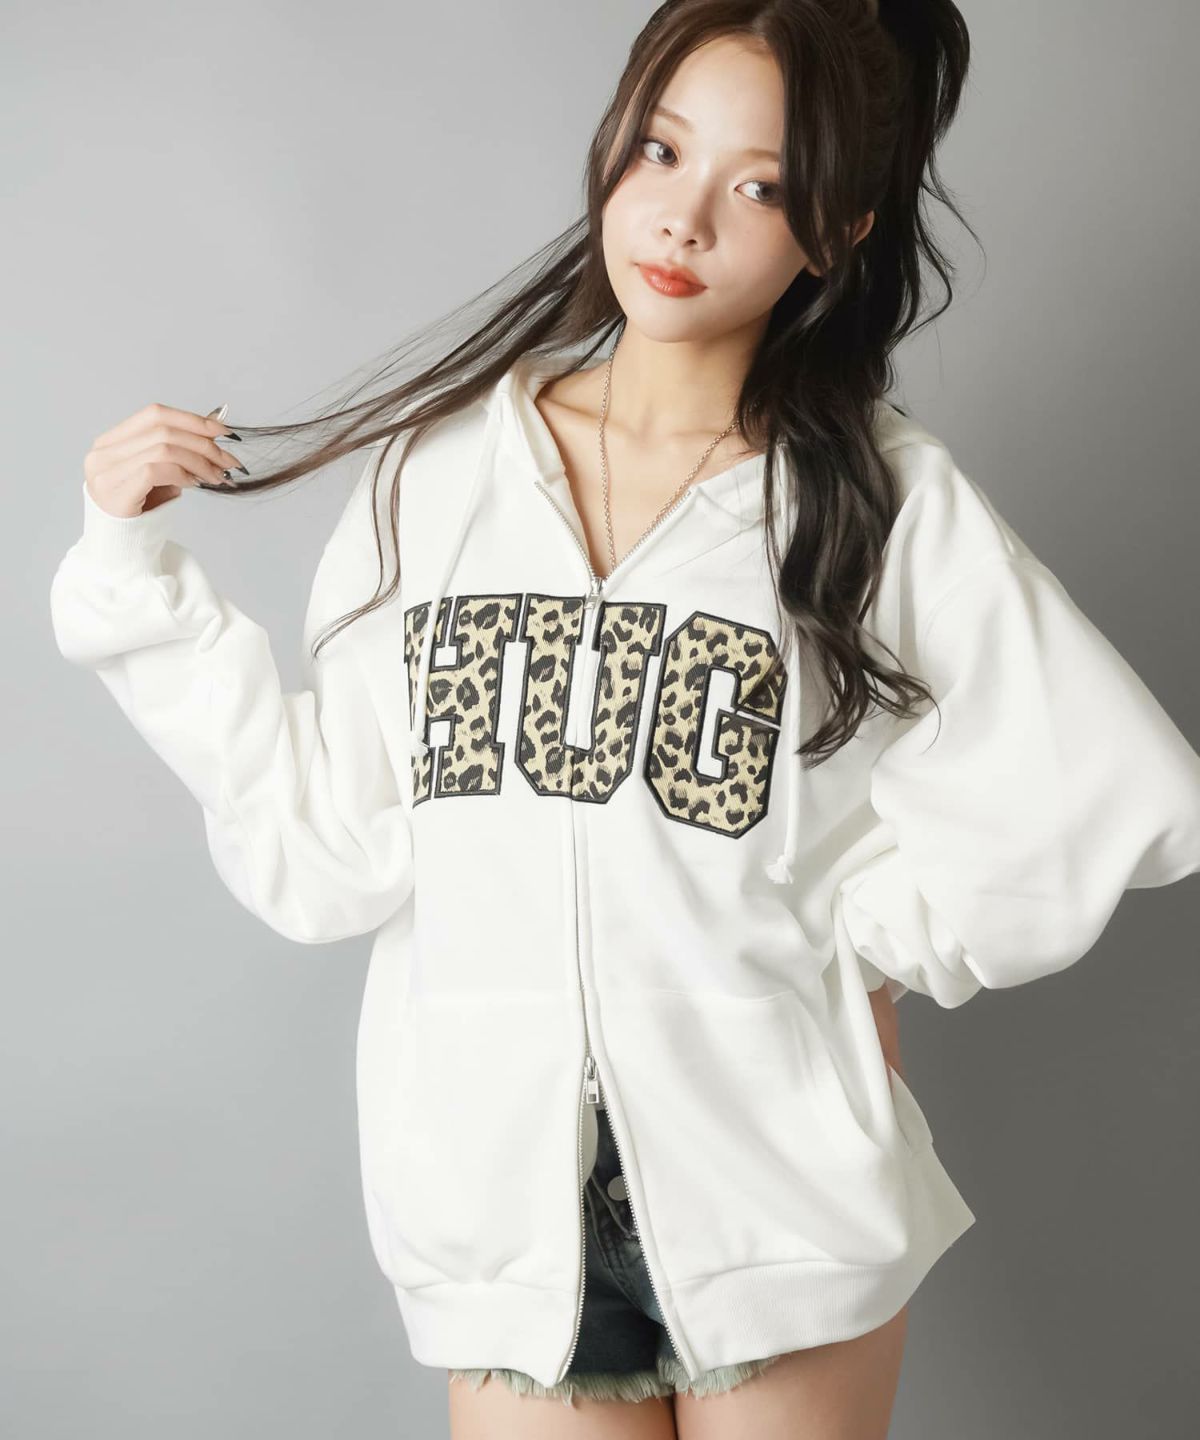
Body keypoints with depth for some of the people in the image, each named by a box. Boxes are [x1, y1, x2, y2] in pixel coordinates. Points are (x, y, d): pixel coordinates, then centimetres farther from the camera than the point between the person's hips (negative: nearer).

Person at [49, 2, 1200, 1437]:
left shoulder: (888, 501, -4)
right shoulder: (434, 472, 1)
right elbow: (324, 856, -1)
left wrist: (861, 934, -5)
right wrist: (142, 584, -3)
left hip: (779, 1193, -1)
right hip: (502, 1194, 1)